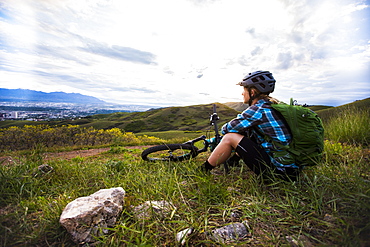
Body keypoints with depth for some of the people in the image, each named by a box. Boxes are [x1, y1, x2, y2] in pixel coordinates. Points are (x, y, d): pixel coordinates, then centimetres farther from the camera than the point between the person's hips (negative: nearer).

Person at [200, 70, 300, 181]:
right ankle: (231, 162, 33)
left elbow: (226, 129, -9)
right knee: (248, 133, 20)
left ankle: (203, 171, 5)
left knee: (230, 137, -10)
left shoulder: (258, 109, -17)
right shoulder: (272, 105, 9)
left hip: (280, 170, -9)